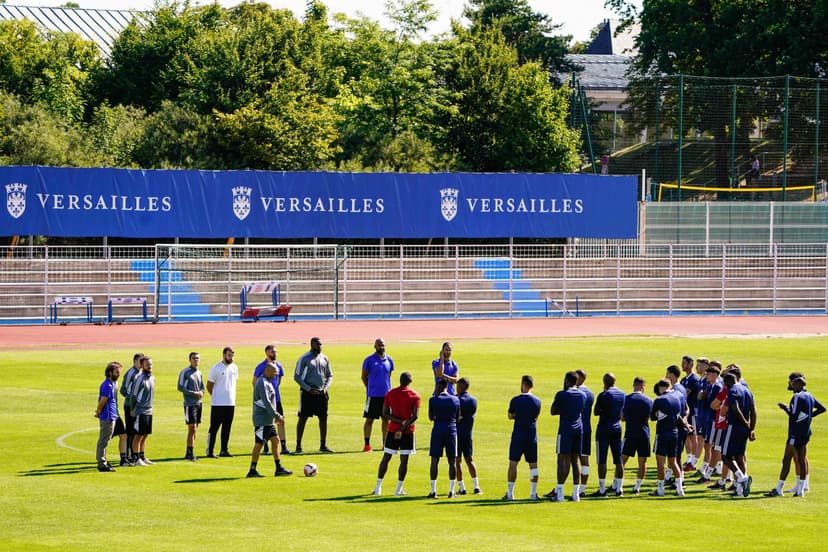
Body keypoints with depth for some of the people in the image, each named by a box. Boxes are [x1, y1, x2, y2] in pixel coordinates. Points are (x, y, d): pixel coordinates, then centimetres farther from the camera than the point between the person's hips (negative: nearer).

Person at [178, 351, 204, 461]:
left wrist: (201, 392, -2)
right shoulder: (185, 372, -7)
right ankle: (191, 453, -8)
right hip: (189, 404, -7)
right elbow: (180, 387, -11)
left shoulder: (199, 373, 14)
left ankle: (188, 453, 14)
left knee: (194, 429, 8)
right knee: (192, 429, -11)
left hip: (199, 403, 7)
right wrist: (194, 393, -16)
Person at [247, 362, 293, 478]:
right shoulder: (263, 383, -17)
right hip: (261, 419, -10)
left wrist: (277, 415, 15)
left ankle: (279, 468, 14)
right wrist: (277, 416, -19)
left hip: (268, 420, 10)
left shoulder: (267, 382, 15)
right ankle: (252, 471, -2)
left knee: (275, 440, 10)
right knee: (259, 443, -6)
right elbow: (266, 402, -23)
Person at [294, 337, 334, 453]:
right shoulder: (304, 358, -6)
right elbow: (297, 377, -7)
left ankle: (323, 446, 12)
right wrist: (309, 389, -14)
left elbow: (330, 375, 17)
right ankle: (298, 446, 1)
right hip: (307, 393, -5)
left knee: (323, 418, 4)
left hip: (321, 393, 5)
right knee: (303, 418, -3)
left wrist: (326, 387, -2)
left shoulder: (324, 358, 10)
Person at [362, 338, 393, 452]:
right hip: (373, 395, -4)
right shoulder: (369, 360, -5)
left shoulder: (389, 360, 8)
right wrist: (370, 388, 3)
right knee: (369, 419, -2)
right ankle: (367, 445, 1)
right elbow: (364, 376, 3)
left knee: (386, 420, 8)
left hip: (386, 394, 4)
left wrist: (389, 389, 11)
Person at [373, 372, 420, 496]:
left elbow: (385, 414, -3)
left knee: (386, 458, 10)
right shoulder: (415, 395, -4)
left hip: (392, 429, 2)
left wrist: (400, 421, -9)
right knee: (404, 459, 4)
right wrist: (404, 427, -14)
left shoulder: (390, 394, 3)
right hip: (408, 432, -2)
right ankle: (399, 489, 4)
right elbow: (415, 416, -13)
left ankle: (378, 487, 10)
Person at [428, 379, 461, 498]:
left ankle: (433, 491, -1)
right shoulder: (455, 400, 3)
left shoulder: (433, 400, -4)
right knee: (452, 462, 6)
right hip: (451, 430, 2)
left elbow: (431, 417, 4)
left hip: (437, 430, -2)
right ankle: (451, 491, 5)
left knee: (435, 461, 3)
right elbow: (458, 417, 10)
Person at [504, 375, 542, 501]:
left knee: (513, 463, 2)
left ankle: (510, 493, 0)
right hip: (532, 436, 3)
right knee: (533, 465, 8)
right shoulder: (537, 401, 1)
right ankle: (533, 493, 8)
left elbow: (510, 416, 3)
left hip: (518, 435, -3)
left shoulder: (515, 400, -8)